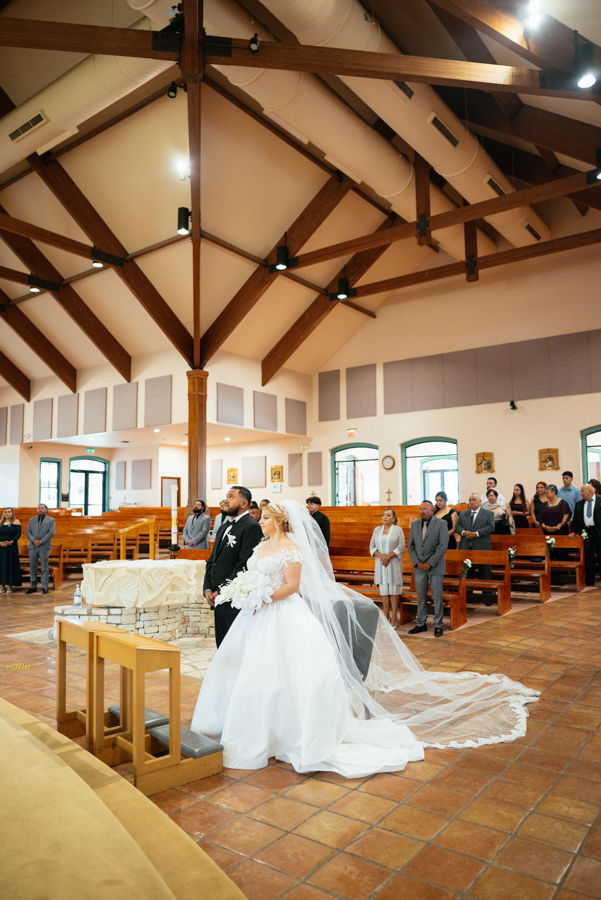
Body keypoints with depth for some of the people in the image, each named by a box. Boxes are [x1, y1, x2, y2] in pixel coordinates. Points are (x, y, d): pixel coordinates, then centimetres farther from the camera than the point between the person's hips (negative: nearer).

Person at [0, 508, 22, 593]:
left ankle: (9, 586, -1)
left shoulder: (16, 522, 1)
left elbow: (18, 534, -7)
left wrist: (10, 542, -19)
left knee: (11, 565, -3)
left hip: (11, 547, -3)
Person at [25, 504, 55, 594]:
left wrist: (40, 541, -13)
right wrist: (34, 540, -12)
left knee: (44, 567, -3)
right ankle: (33, 587, 11)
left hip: (44, 547, -3)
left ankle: (45, 587, 1)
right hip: (32, 546, 3)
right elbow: (28, 532, 6)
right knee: (32, 567, 4)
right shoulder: (32, 520, 15)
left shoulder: (51, 520, 5)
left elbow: (51, 533, -6)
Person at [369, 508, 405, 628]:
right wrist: (381, 556, -11)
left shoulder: (398, 530, 1)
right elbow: (372, 546, 6)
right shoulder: (377, 529, 10)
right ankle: (386, 618, 10)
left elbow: (401, 547, -5)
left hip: (394, 563, -3)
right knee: (384, 591, 5)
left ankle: (393, 620, 3)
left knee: (394, 591, -2)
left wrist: (389, 556, -15)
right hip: (380, 564, 3)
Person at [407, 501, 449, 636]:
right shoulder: (415, 524, 8)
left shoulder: (441, 524, -5)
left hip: (435, 566, -4)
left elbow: (443, 546, -12)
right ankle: (421, 624, 19)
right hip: (419, 566, 4)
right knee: (421, 596, 9)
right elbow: (411, 546, 8)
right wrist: (417, 563, -5)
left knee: (437, 597, 1)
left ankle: (438, 625, 12)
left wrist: (430, 563, -15)